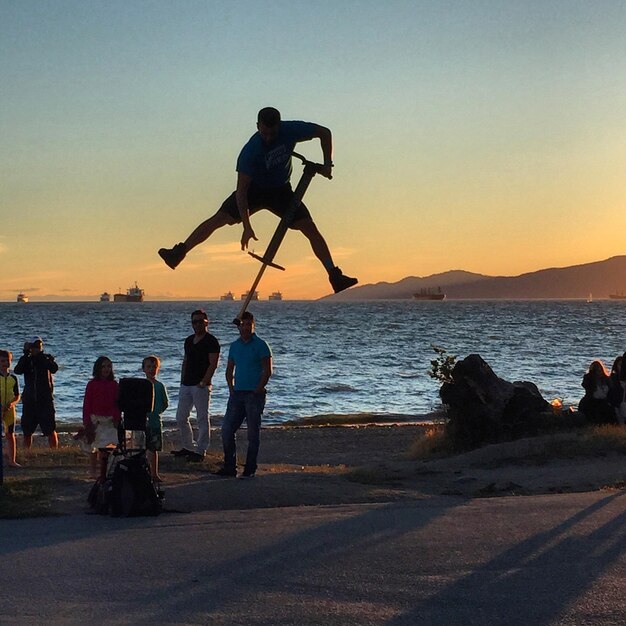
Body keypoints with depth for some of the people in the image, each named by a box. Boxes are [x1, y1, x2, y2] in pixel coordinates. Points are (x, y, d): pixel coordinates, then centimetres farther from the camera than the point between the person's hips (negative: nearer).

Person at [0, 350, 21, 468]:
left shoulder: (13, 378, 7)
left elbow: (17, 396, 7)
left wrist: (11, 403, -13)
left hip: (10, 409, 3)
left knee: (10, 434, 7)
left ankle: (11, 460, 12)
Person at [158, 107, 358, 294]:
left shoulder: (291, 131, -23)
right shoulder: (250, 151, -31)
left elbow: (325, 133, -6)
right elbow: (241, 191, -31)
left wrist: (327, 164, -16)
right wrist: (247, 228, -37)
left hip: (281, 190, 2)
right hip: (253, 189, -2)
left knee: (311, 229, -11)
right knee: (218, 219, -16)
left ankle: (335, 276, -10)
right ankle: (179, 253, -13)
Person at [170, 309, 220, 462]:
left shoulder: (211, 342, -7)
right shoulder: (189, 340, 16)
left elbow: (213, 364, -13)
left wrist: (203, 383, -18)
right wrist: (182, 382, 12)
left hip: (201, 386, -8)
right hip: (186, 385, 8)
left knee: (202, 419, -2)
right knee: (181, 418, 11)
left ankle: (200, 451, 2)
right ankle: (189, 447, 22)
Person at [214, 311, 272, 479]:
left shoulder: (260, 345, -4)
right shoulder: (234, 346, 14)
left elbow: (267, 371, -8)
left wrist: (257, 391, -13)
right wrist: (231, 389, 6)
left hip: (254, 395, -6)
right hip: (237, 394, 6)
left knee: (253, 434, -1)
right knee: (227, 430, 4)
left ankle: (250, 470, 6)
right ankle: (229, 467, 13)